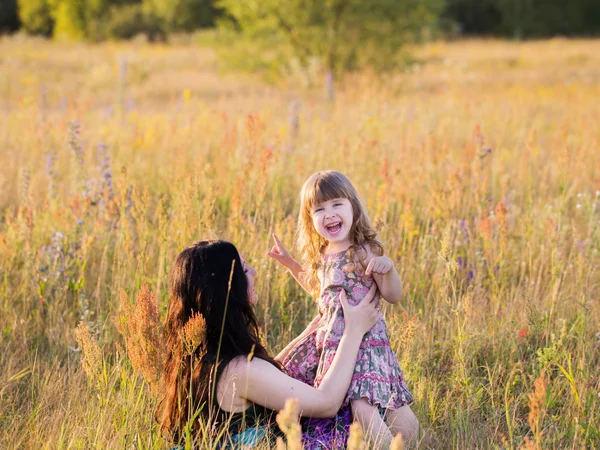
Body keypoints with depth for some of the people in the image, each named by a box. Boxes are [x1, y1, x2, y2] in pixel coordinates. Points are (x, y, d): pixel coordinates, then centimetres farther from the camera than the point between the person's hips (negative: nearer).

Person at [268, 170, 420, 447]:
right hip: (328, 335, 8)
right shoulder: (320, 255, 10)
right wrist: (289, 263, 26)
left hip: (363, 337, -8)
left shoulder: (364, 252, -11)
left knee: (361, 401, -26)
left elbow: (392, 296, -9)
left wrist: (388, 268, -27)